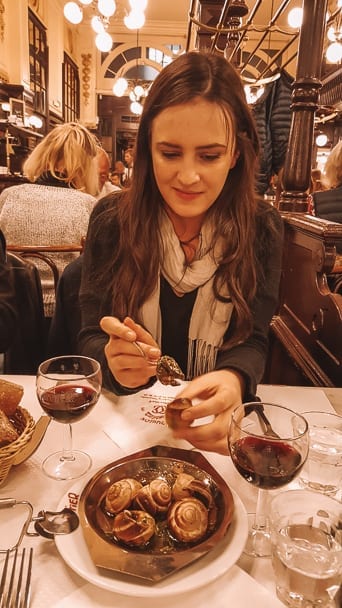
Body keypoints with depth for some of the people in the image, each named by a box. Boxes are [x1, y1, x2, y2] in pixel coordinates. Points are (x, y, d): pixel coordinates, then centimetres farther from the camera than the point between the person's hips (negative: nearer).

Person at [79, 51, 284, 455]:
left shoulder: (261, 228, -8)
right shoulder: (111, 219, -9)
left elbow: (252, 341, -9)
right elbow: (91, 338, -8)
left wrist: (234, 381, -32)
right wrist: (114, 361, -31)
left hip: (217, 421, 3)